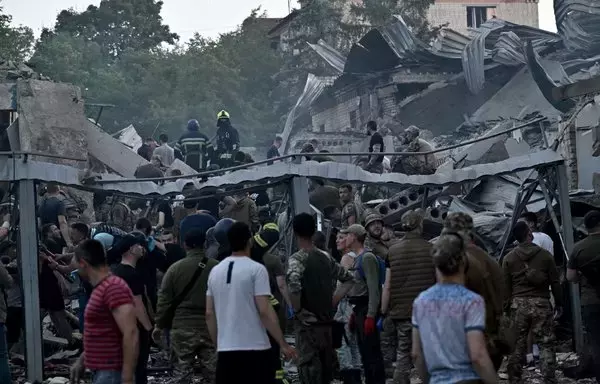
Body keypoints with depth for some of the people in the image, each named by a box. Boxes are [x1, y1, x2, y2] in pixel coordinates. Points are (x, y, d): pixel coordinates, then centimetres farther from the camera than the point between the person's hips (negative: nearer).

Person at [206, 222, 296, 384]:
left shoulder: (215, 271, 9)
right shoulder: (256, 269, -8)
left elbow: (209, 314, 12)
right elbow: (265, 311, -13)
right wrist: (283, 344, -8)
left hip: (225, 349, 5)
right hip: (255, 348, -5)